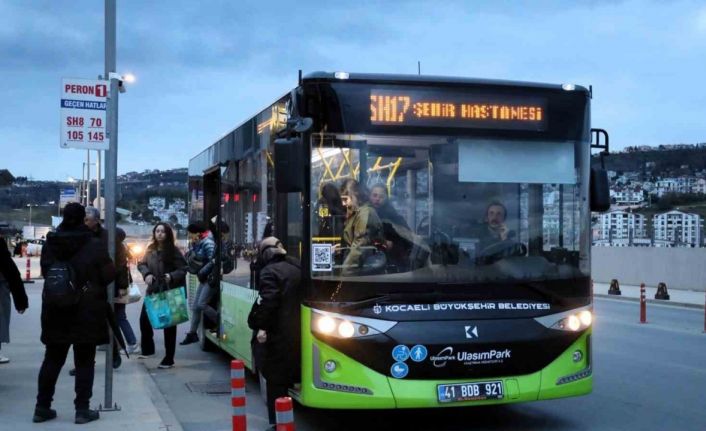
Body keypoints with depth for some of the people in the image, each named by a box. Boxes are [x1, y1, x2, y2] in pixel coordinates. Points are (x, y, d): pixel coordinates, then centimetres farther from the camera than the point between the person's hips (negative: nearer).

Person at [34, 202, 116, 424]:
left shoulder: (51, 244, 1)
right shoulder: (94, 245, -12)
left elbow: (45, 271, 11)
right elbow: (109, 274, -9)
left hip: (56, 310, 4)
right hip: (87, 311, -4)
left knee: (52, 359, 14)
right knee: (84, 361, 4)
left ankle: (42, 407, 18)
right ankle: (82, 409, 5)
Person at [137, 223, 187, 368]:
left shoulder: (173, 251, -11)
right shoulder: (151, 249, 3)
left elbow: (183, 269, -9)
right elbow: (141, 264, 9)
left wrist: (172, 276, -26)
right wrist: (146, 274, -11)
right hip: (152, 291, 5)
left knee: (169, 324, 2)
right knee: (144, 319, 10)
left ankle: (169, 359, 8)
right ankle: (148, 349, 33)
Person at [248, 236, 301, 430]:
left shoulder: (270, 271, -12)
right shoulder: (296, 268, 11)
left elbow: (268, 303, -21)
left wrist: (262, 326, -16)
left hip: (278, 334, -7)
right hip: (296, 331, 8)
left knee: (276, 380, 0)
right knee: (288, 376, 15)